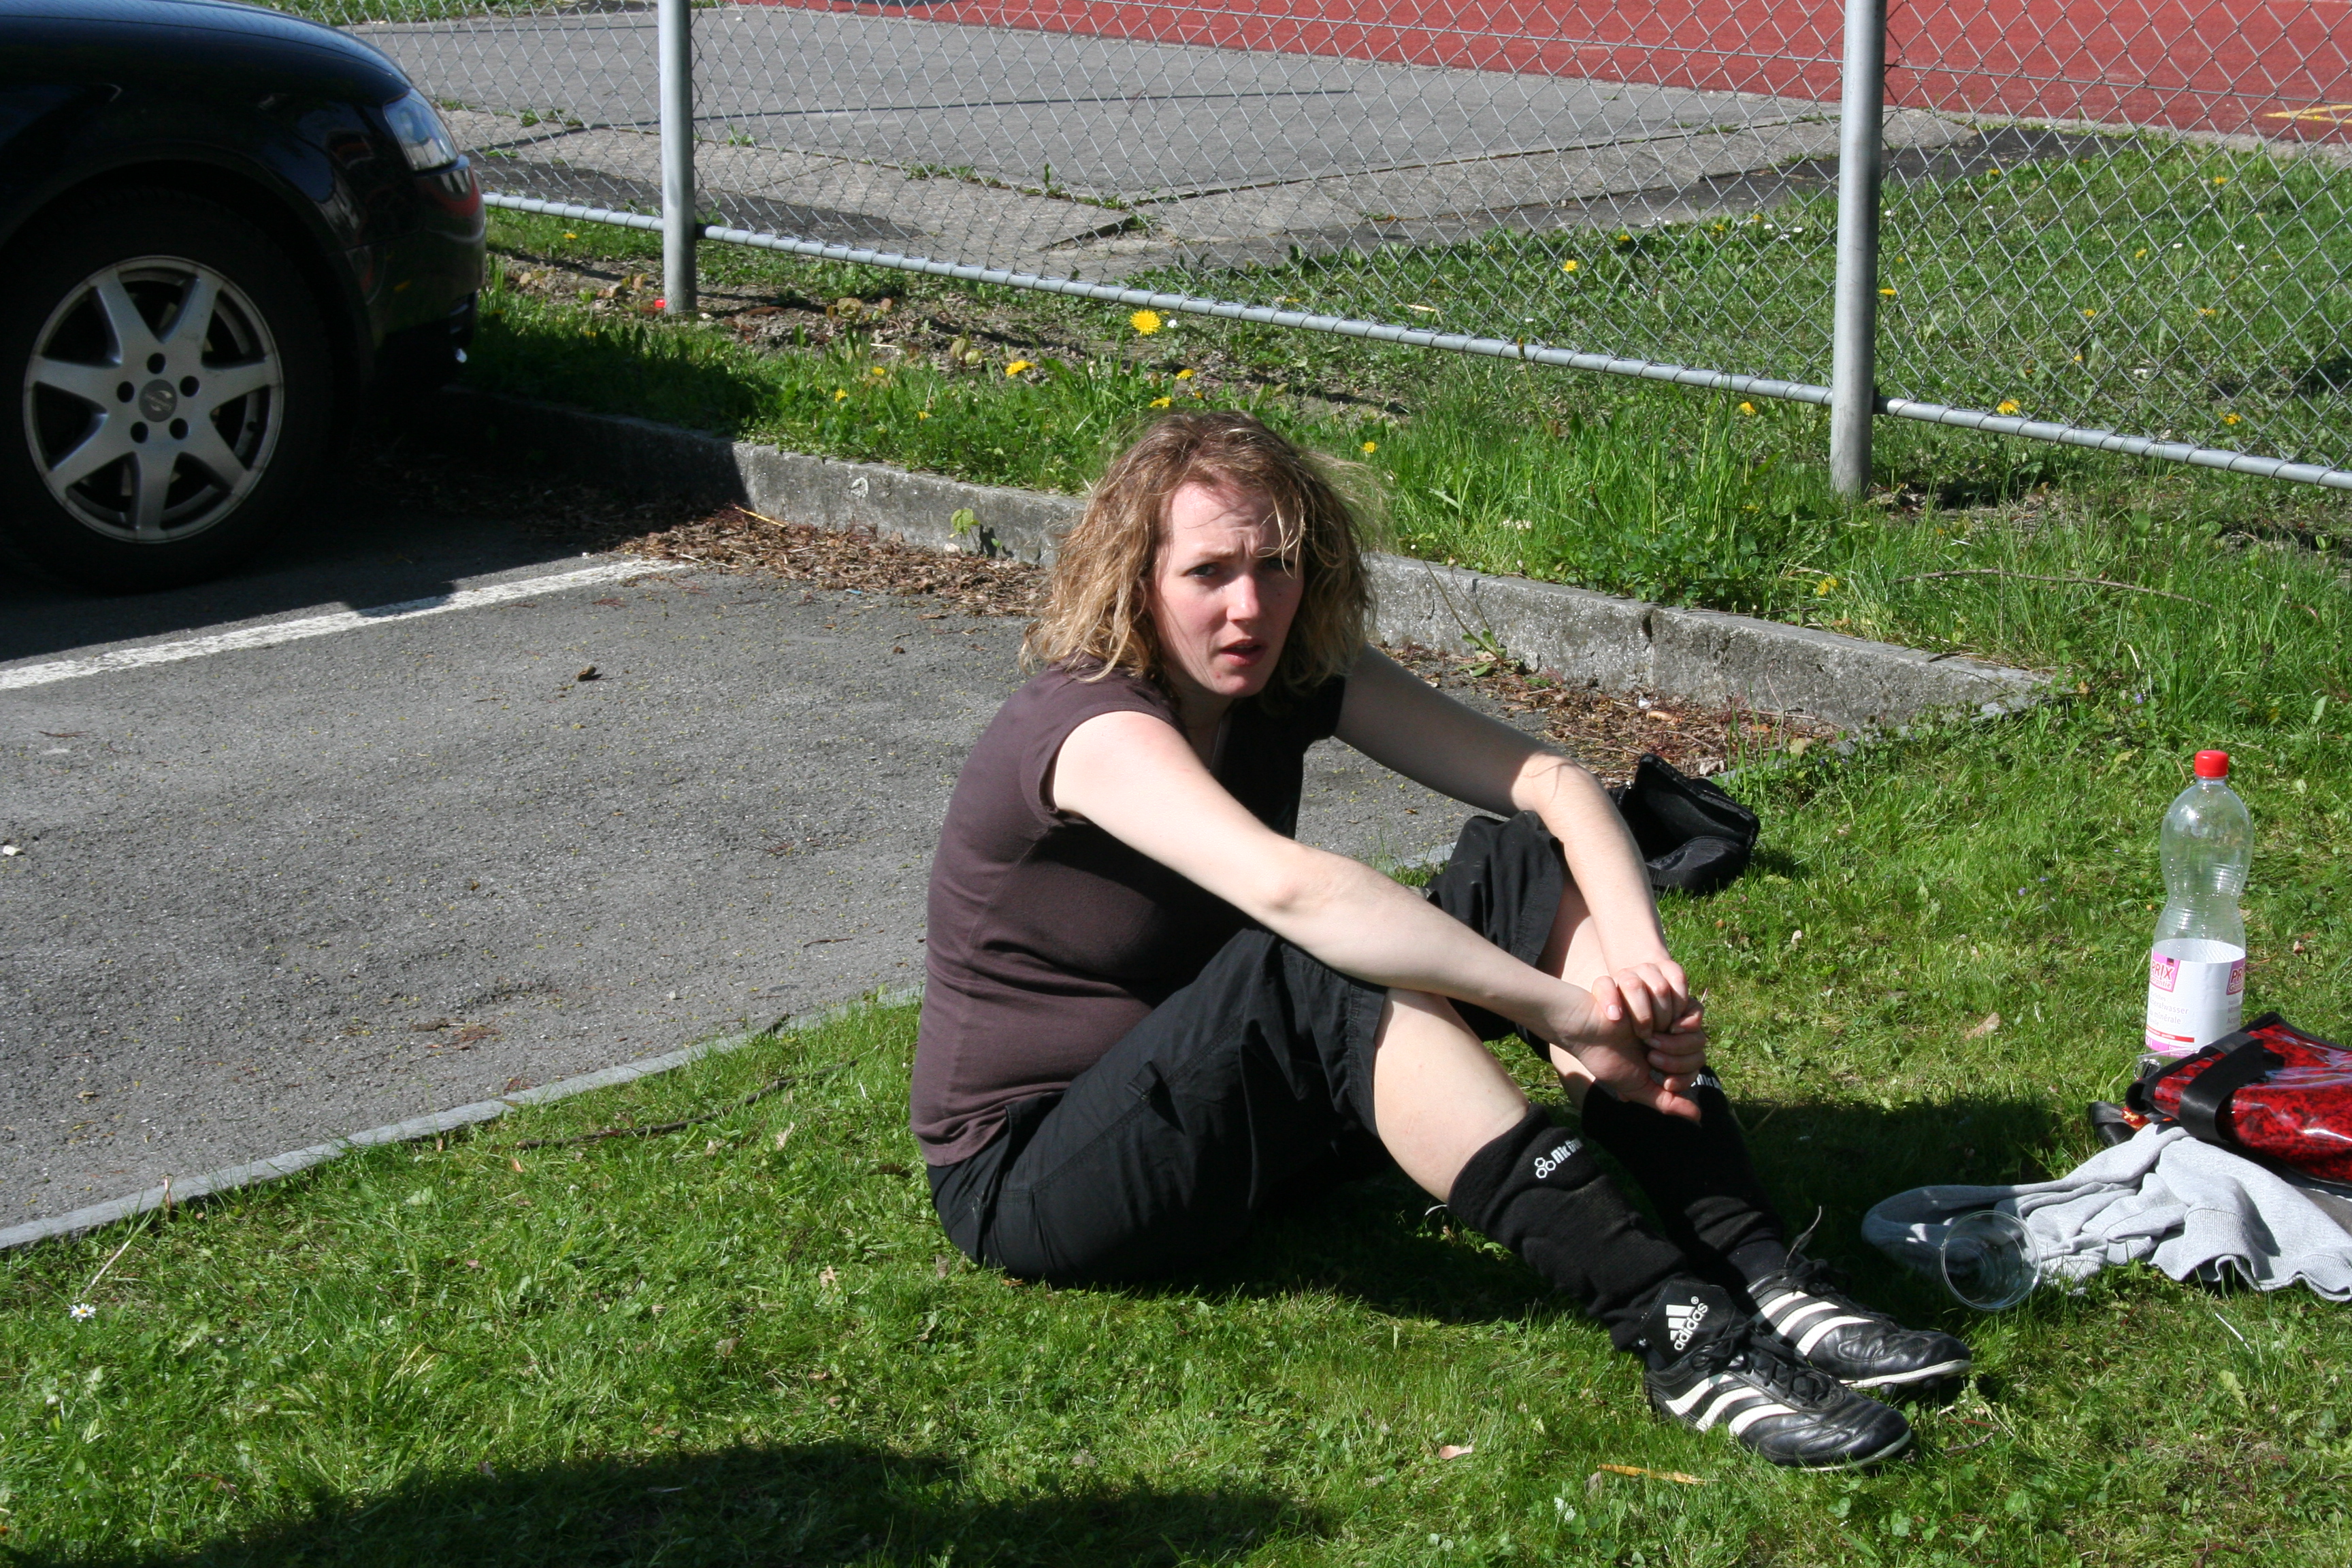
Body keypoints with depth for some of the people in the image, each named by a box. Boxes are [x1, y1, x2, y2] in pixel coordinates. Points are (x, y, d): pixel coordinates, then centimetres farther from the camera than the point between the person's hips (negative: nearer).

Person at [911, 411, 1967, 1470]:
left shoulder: (1296, 674, -3)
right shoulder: (1095, 726, -25)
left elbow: (1551, 782, -12)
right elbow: (1291, 889, -43)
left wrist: (1638, 956, -32)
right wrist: (1568, 1013, -43)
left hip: (1233, 1120, 8)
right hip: (1024, 1177, -8)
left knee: (1529, 866, -11)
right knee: (1326, 968, -36)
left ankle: (1761, 1279, -23)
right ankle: (1680, 1338, -40)